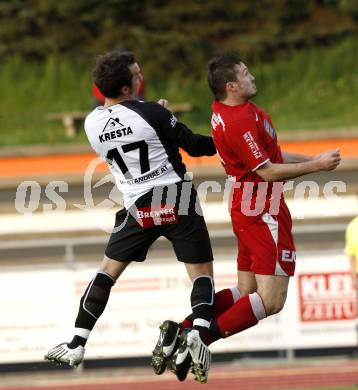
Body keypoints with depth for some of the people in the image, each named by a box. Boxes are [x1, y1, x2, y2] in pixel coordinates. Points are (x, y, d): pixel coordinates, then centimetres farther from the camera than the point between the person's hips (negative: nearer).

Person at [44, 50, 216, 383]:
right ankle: (198, 332, -23)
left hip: (138, 208, 3)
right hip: (178, 199, -3)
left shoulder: (92, 124, 0)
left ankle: (76, 346, 13)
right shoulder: (152, 114, -13)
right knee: (202, 273, 4)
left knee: (107, 271, 17)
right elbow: (194, 146, -4)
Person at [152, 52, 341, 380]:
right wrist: (316, 166, -14)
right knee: (271, 301, -10)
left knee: (247, 292, 15)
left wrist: (312, 158, 17)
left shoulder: (226, 110, 10)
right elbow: (268, 171, -19)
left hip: (248, 210, 10)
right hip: (264, 214, -10)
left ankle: (182, 328, 6)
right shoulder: (239, 121, -22)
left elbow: (267, 155, 20)